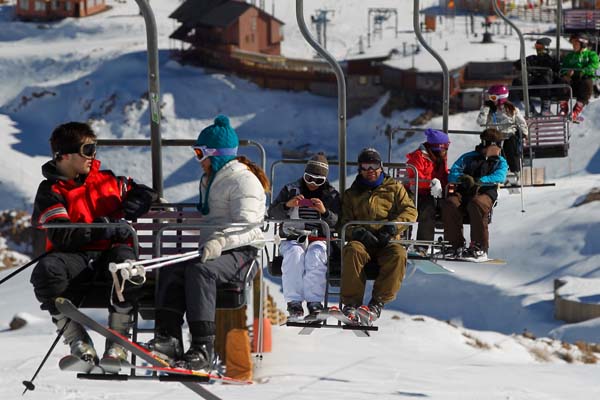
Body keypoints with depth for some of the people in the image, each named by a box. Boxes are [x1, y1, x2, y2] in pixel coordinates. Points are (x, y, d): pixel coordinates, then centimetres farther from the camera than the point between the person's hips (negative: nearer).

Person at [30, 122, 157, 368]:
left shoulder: (106, 180, 18)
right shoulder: (51, 191, 3)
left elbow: (143, 193, 27)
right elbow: (60, 236, -12)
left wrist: (123, 213, 6)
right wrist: (104, 228, -16)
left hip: (110, 252, 2)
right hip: (75, 258, -2)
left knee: (124, 258, -36)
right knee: (46, 271, -36)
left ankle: (117, 342, -25)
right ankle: (78, 343, -23)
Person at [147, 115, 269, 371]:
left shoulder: (243, 180, -6)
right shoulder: (209, 181, 25)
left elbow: (246, 226, -20)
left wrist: (219, 242, -36)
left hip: (241, 252, -9)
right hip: (213, 251, 9)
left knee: (200, 271, -34)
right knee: (170, 270, -15)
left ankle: (202, 348, -39)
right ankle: (168, 337, -25)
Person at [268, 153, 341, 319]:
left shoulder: (331, 195, 11)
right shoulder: (290, 190, 12)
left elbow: (337, 223, 2)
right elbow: (273, 214, 5)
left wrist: (324, 212, -16)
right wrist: (287, 205, -14)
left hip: (319, 239, 0)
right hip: (293, 239, 0)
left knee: (315, 255, -35)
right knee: (295, 254, -35)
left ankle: (314, 300, -35)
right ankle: (294, 300, -35)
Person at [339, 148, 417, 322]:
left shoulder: (394, 188, 19)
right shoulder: (351, 194, 22)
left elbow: (410, 211, 6)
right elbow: (344, 222, 11)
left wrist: (392, 228, -11)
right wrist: (358, 232, -12)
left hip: (386, 242, 0)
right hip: (362, 241, 0)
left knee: (398, 255, -36)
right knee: (352, 251, -36)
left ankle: (378, 301, -32)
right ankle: (351, 302, -34)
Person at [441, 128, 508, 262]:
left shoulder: (500, 162, 16)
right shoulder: (468, 157, 19)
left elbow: (499, 177, -7)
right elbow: (452, 175, 7)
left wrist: (478, 181, -23)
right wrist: (464, 178, -18)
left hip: (484, 194, -2)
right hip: (463, 193, 2)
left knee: (477, 204, -38)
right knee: (449, 204, -31)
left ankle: (480, 248, -32)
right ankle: (456, 245, -22)